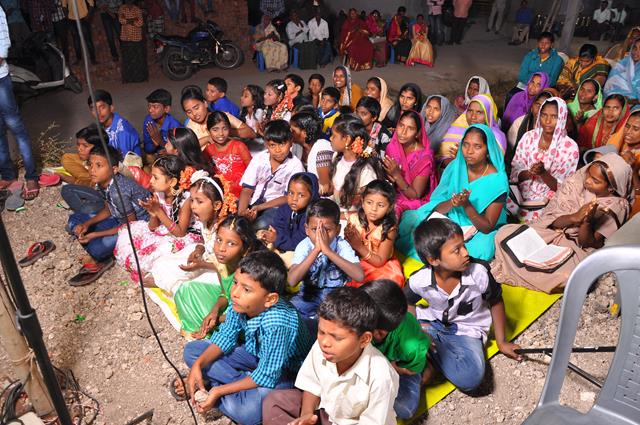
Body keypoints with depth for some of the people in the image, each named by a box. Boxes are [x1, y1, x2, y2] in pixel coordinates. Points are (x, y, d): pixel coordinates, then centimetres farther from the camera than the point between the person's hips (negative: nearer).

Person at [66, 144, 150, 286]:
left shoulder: (118, 191, -31)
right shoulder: (101, 183, -6)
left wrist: (96, 235, -19)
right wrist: (87, 224, -8)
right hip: (121, 218, 10)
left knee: (96, 247, -30)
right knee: (74, 221, 7)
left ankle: (95, 260, 7)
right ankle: (98, 257, -3)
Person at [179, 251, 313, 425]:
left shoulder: (276, 324, -40)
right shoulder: (241, 303, -21)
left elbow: (266, 377, -30)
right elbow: (226, 337, -3)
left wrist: (218, 391, -23)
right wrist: (198, 365, -16)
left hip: (285, 371, -6)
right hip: (256, 353, 7)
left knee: (246, 410, -35)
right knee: (191, 350, 0)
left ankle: (207, 389, -5)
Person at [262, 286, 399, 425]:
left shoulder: (380, 377, -34)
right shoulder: (320, 348, -21)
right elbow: (313, 385, -1)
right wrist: (306, 414, -17)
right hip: (324, 410, 5)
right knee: (274, 401, -6)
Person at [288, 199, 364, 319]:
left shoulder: (342, 245, -16)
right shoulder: (304, 246, -15)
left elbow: (359, 276, -32)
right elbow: (292, 281, -29)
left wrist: (328, 250, -35)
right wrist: (316, 250, -34)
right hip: (310, 295, 0)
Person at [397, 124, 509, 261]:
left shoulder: (497, 180, -16)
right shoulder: (455, 167, -5)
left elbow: (487, 227, -14)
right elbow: (437, 208, -6)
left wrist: (466, 205, -29)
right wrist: (452, 203, -29)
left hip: (479, 233, -2)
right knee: (412, 219, -20)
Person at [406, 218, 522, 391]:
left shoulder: (479, 273, -23)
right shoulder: (419, 280, -20)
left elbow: (496, 302, -3)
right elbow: (407, 303, 3)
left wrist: (501, 341, 5)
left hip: (466, 330, 0)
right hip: (431, 323, 0)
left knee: (470, 378, -29)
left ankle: (431, 352, -9)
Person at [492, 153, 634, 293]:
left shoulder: (617, 207, -12)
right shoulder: (576, 182, -8)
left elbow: (587, 243, -14)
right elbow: (549, 218, -10)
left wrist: (586, 221, -34)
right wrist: (574, 217, -30)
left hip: (576, 249, -2)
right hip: (550, 232, 2)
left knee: (570, 276, -36)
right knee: (505, 233, -22)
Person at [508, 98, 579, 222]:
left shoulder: (570, 147, -6)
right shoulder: (529, 137, 1)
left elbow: (562, 188, -6)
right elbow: (515, 172, 2)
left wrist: (543, 173, -22)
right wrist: (529, 173, -20)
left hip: (548, 199, -2)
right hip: (522, 192, 3)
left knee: (527, 217, -27)